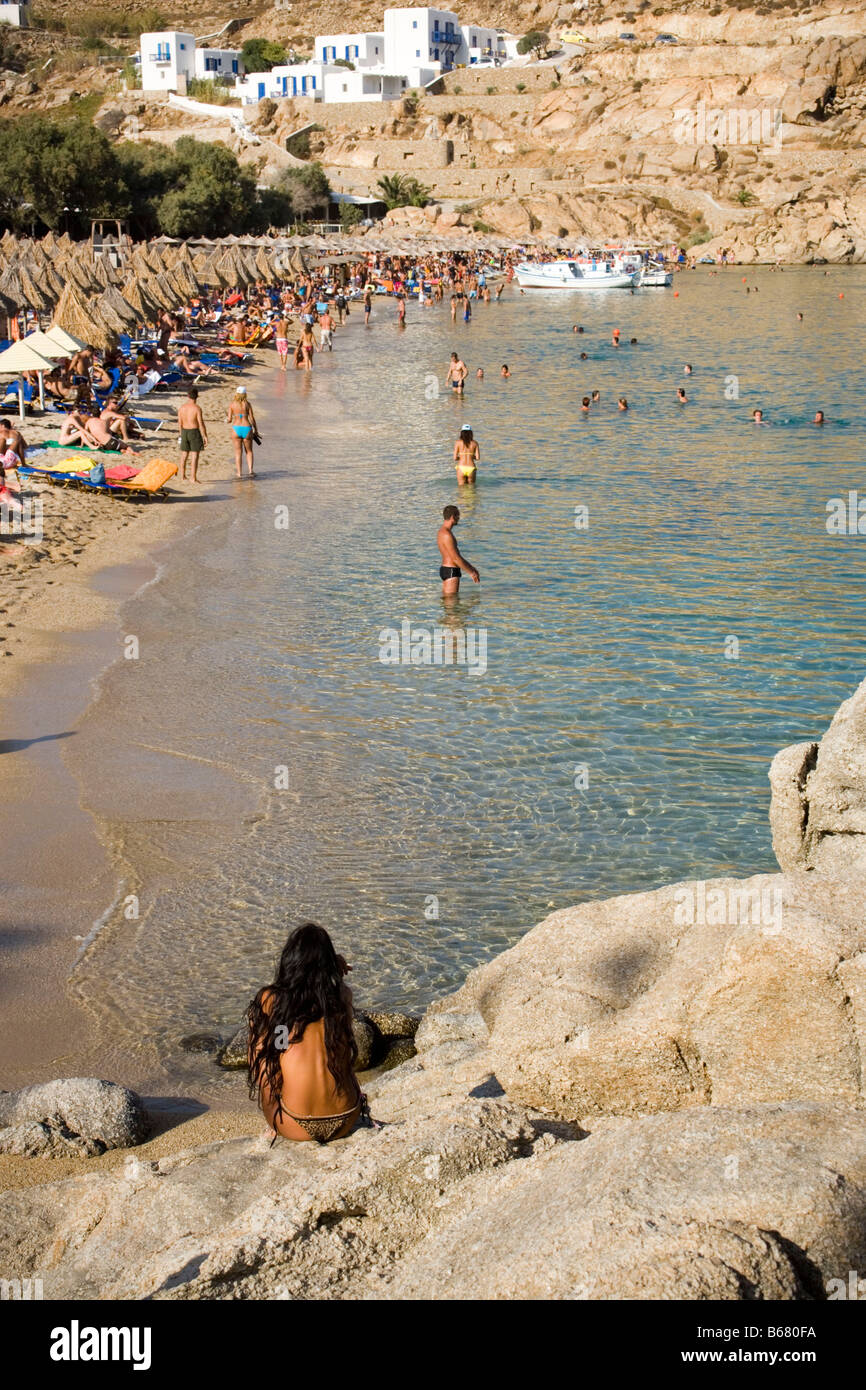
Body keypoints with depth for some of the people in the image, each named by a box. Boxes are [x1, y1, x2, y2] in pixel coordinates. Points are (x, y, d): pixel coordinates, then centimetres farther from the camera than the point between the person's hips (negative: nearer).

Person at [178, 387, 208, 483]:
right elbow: (201, 424, -15)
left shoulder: (181, 407, 1)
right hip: (195, 432, -5)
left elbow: (180, 423, 7)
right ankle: (194, 478, -4)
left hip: (184, 432, 5)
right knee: (194, 455, -3)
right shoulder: (197, 408, -15)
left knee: (184, 454, 15)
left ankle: (182, 475, 24)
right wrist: (205, 437, -8)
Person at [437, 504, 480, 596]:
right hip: (451, 571, -11)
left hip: (445, 569, 11)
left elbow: (456, 555, 21)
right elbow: (456, 559, -20)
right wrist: (471, 572, -12)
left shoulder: (442, 531, 14)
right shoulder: (447, 535, -20)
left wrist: (471, 567, 20)